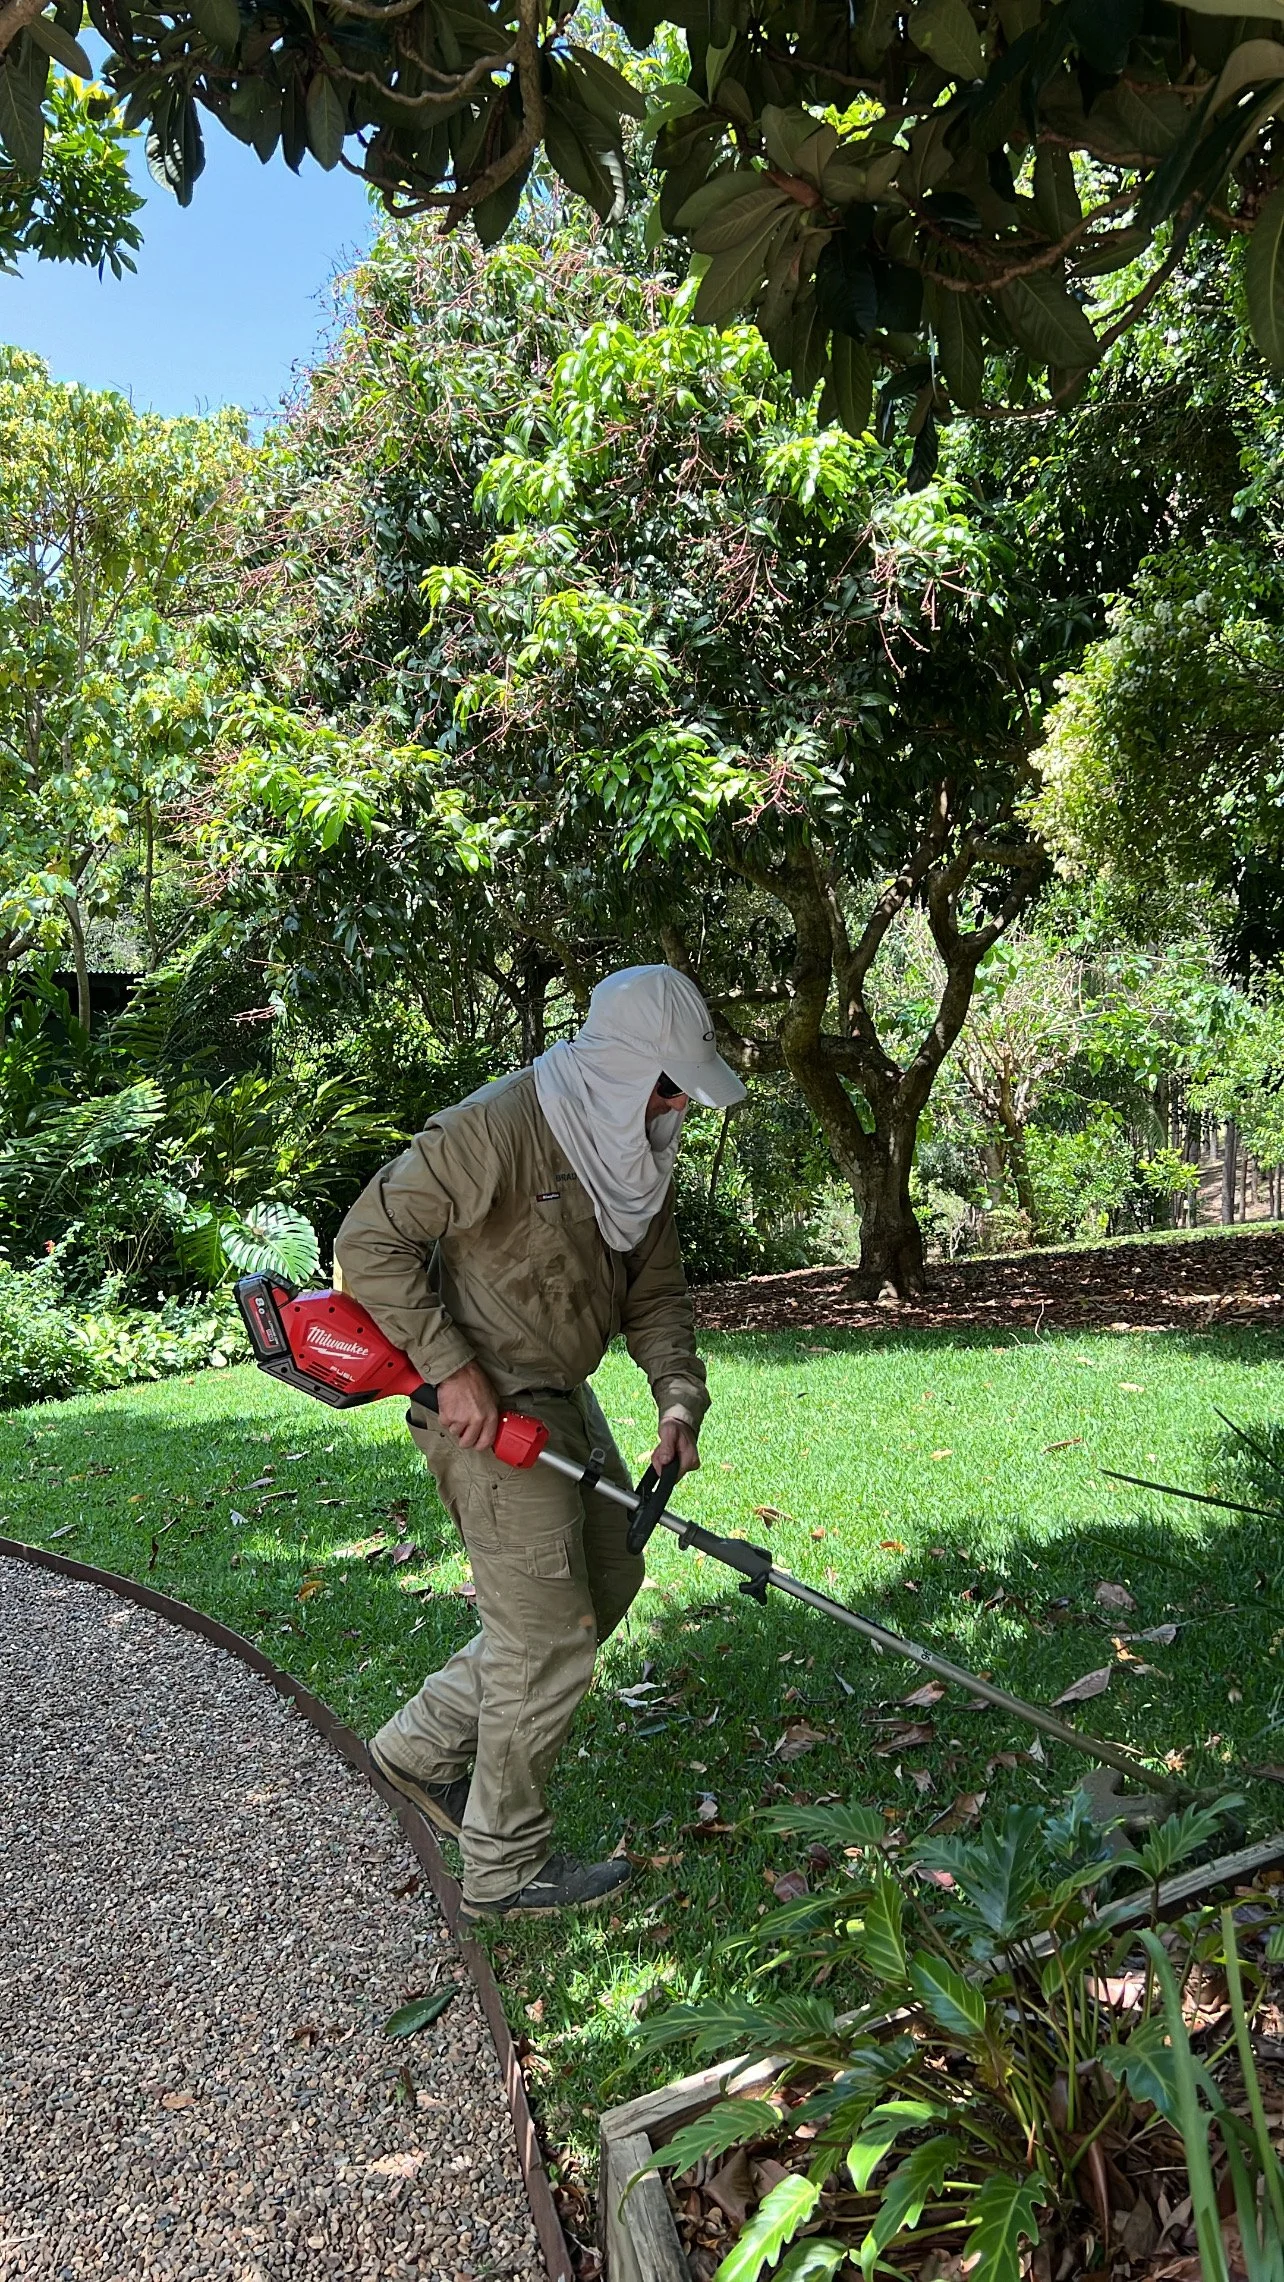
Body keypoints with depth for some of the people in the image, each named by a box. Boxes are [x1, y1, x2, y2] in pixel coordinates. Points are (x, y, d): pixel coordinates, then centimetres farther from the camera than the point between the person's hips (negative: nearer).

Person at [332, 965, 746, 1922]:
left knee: (608, 1577, 20)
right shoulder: (495, 1130, -23)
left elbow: (656, 1293, 9)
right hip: (484, 1410, -9)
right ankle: (505, 1868, 17)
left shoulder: (640, 1150, 5)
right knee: (549, 1636, -3)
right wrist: (452, 1367, -23)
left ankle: (427, 1742, 30)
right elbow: (369, 1241, -21)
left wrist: (681, 1400, -7)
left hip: (562, 1398, 10)